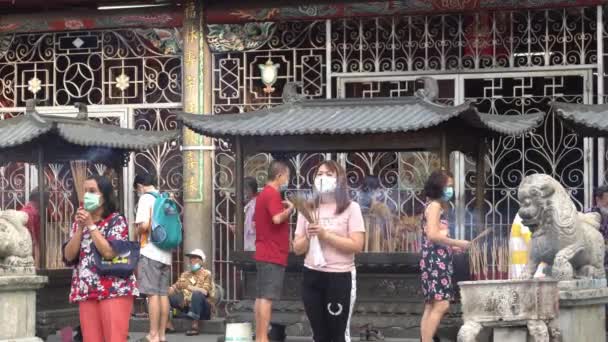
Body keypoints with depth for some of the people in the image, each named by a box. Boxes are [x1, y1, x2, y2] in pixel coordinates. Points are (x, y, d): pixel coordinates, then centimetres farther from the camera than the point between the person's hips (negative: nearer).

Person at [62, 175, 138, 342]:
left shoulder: (116, 221, -2)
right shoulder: (79, 223, 15)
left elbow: (109, 252, -17)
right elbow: (69, 256, 5)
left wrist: (91, 225, -10)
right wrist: (80, 228, -3)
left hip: (114, 290, -6)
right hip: (86, 292, 6)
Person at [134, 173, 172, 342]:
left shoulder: (146, 198, -7)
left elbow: (144, 224, -18)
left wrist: (138, 231, 1)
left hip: (150, 251, -7)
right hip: (166, 252, 7)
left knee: (153, 293, -7)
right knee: (163, 293, 8)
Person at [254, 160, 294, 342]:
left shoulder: (262, 194, 17)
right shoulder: (273, 194, -13)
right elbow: (277, 218, -26)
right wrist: (289, 209, -9)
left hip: (263, 253, 10)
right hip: (273, 255, -10)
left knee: (261, 297, 9)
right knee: (267, 297, -10)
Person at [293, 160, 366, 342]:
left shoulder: (350, 208, -3)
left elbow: (357, 245, -12)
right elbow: (297, 248, 9)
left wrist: (325, 234, -17)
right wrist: (309, 237, -11)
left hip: (340, 277, -4)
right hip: (312, 277, 4)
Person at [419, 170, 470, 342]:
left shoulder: (437, 206, 19)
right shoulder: (434, 205, -9)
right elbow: (433, 235, -20)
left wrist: (451, 247, 10)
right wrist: (457, 243, -13)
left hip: (437, 261, 10)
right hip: (435, 261, -10)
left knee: (431, 307, 7)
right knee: (441, 305, -16)